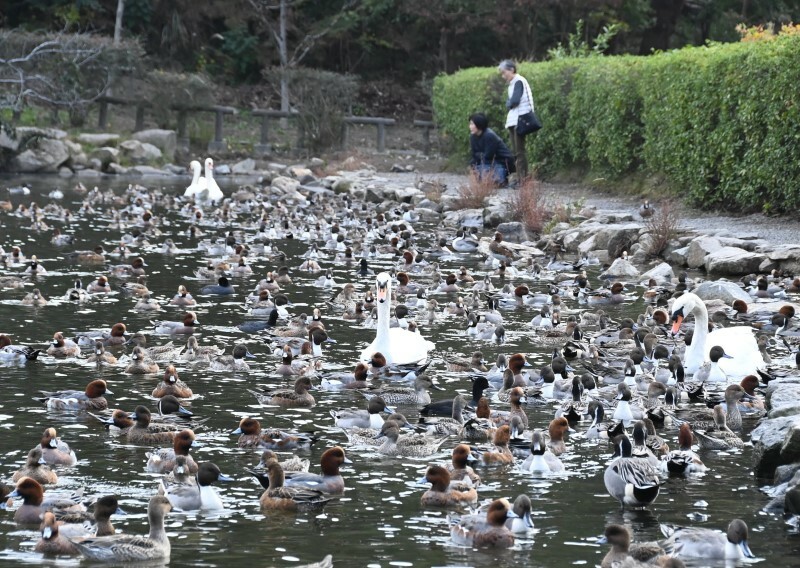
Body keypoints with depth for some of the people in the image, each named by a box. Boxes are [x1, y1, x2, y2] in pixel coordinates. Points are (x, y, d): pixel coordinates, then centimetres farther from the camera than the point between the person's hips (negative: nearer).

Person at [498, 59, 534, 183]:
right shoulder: (512, 83, 18)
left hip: (519, 121, -10)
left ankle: (524, 179, -13)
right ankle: (519, 179, 10)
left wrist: (508, 104, 0)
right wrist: (509, 104, -2)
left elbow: (514, 100, -18)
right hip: (513, 121, 10)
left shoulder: (518, 81, -9)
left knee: (520, 151, -11)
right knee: (516, 152, 9)